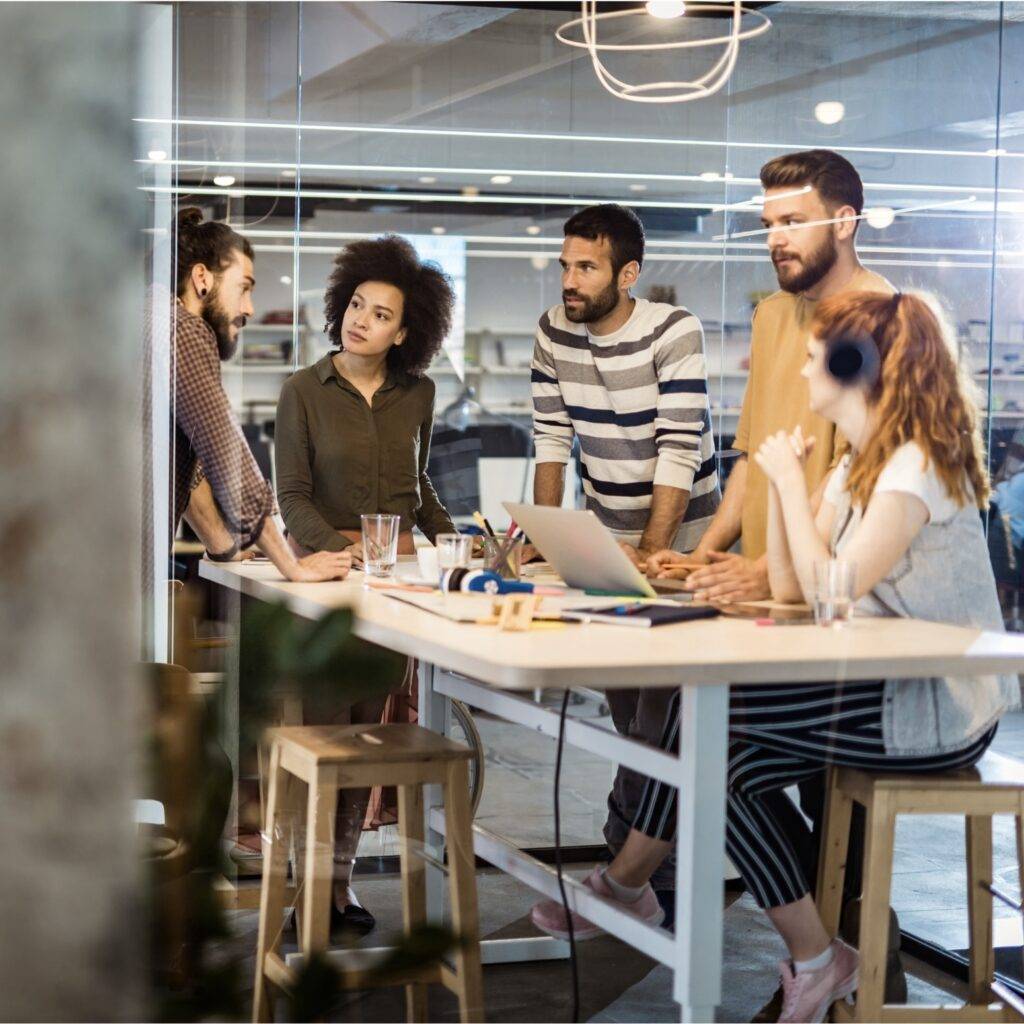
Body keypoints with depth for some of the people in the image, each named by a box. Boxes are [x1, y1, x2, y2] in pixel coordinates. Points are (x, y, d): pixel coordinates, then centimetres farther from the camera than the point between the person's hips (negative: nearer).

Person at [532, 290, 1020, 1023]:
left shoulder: (918, 463, -17)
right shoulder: (859, 464, 14)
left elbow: (831, 591, -22)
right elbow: (789, 587, 10)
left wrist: (789, 480, -14)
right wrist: (784, 480, 3)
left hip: (937, 708, -9)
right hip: (889, 689, 9)